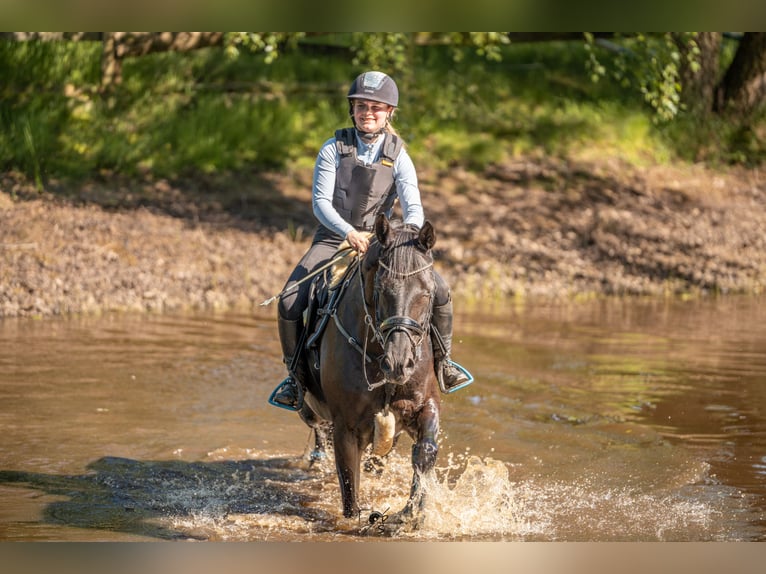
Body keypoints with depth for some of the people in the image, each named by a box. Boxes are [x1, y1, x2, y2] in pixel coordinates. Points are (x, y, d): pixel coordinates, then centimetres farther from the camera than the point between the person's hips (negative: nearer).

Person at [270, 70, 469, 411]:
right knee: (290, 302, -22)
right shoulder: (334, 149, -7)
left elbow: (413, 207, -12)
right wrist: (349, 233, -33)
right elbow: (320, 201, -15)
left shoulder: (398, 157, -3)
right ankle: (296, 374, 1)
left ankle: (441, 360, 10)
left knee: (439, 290, -15)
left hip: (382, 240, 1)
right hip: (333, 239, -1)